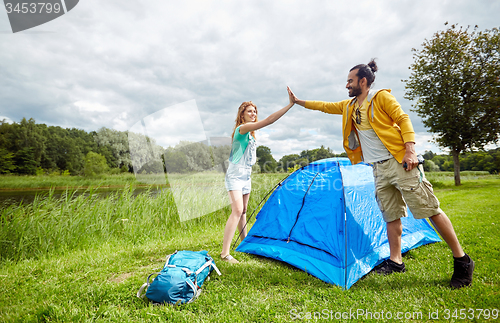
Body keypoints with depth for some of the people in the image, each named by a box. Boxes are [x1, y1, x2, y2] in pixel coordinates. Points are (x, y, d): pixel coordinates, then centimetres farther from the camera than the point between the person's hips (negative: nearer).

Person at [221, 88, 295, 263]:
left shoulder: (250, 133, 14)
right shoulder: (242, 129, -16)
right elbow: (268, 121, -27)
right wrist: (290, 104, -26)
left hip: (246, 176, 9)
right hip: (235, 176, -9)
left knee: (243, 211, 16)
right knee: (237, 210, -18)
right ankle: (225, 252, -13)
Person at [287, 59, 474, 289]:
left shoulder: (382, 97, -2)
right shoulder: (349, 106, 16)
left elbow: (403, 120, -7)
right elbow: (325, 106, 22)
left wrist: (410, 150, -17)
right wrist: (298, 101, 23)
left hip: (399, 162, -6)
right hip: (379, 169, 6)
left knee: (429, 209, -3)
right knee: (391, 216, 10)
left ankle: (462, 261, 11)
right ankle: (395, 261, 19)